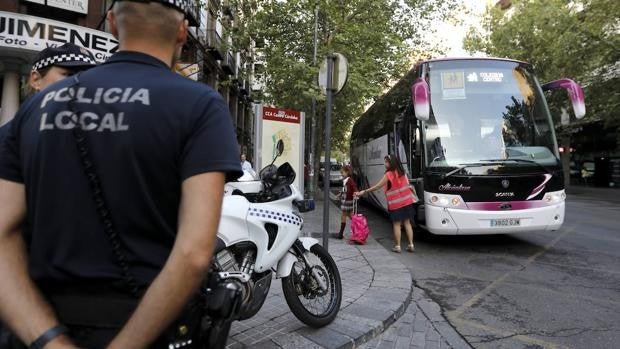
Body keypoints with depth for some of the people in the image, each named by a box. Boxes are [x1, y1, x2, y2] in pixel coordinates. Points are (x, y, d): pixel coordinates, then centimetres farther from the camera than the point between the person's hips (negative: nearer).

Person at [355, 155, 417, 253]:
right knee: (407, 223, 11)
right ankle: (411, 245, 11)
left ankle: (397, 246, 7)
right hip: (407, 201, 6)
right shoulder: (402, 172, 7)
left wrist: (363, 192, -12)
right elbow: (408, 185, 11)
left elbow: (376, 187, -15)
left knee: (396, 224, 4)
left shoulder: (388, 175, -13)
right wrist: (413, 195, 21)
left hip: (396, 204, -6)